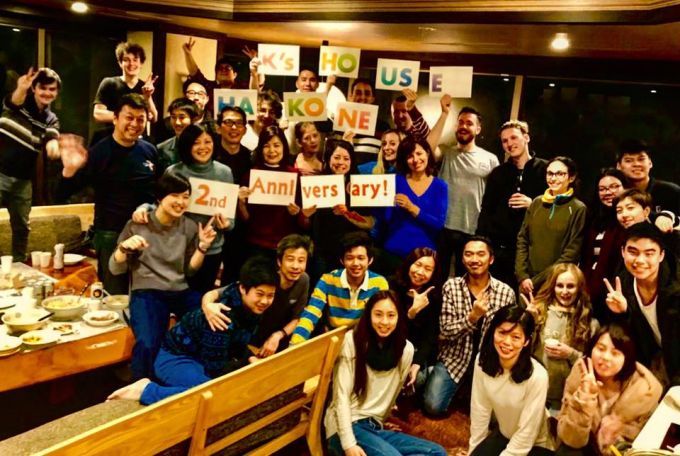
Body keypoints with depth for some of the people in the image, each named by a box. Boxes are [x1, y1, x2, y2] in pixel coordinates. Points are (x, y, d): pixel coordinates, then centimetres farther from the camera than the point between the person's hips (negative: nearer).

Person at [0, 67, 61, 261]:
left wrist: (53, 146, -37)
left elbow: (51, 145, -11)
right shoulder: (19, 103, -4)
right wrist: (21, 90, -53)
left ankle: (19, 265, 30)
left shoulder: (51, 120, 5)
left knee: (21, 226, 14)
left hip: (23, 180, 4)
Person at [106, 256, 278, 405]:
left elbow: (237, 344, 10)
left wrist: (250, 358, -8)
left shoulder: (251, 305, -6)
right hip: (176, 358, -10)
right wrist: (246, 362, -12)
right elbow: (215, 366, -23)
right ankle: (145, 390, -16)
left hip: (202, 358, 10)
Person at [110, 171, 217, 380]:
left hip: (181, 292, 3)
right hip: (146, 292, -3)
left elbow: (189, 271, 12)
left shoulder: (190, 227, 9)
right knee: (148, 345, -33)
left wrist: (203, 247, -4)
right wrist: (124, 247, -19)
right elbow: (115, 269, 1)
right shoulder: (137, 225, 0)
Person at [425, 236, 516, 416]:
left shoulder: (506, 292, -7)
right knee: (433, 406, -15)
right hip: (454, 358, -1)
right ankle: (459, 388, 18)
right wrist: (472, 317, -28)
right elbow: (445, 331, -13)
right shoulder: (451, 287, -8)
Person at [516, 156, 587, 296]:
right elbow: (522, 240, 6)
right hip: (527, 282, 3)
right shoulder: (537, 203, 7)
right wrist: (522, 276, -6)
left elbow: (572, 253, -9)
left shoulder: (578, 209, -5)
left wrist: (538, 281, -13)